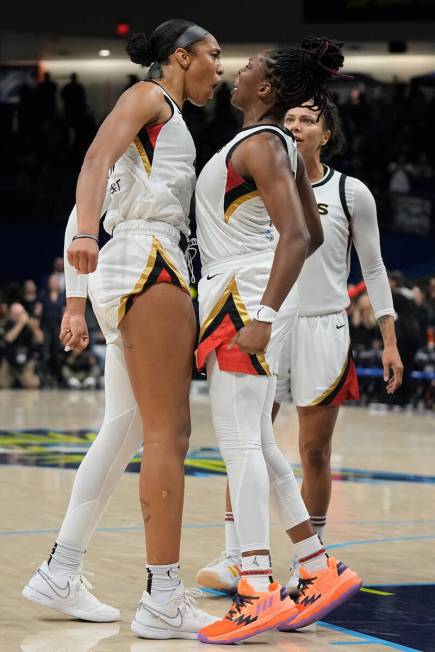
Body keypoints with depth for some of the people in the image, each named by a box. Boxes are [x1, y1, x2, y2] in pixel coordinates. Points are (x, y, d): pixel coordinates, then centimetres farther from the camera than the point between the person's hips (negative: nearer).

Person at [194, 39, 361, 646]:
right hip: (246, 293, 10)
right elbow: (312, 233, 21)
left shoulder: (259, 145, -13)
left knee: (240, 441, -11)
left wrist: (264, 315, -29)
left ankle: (259, 590, -13)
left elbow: (297, 235, -23)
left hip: (245, 295, -10)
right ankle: (321, 569, 17)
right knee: (256, 445, 14)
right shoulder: (281, 145, 15)